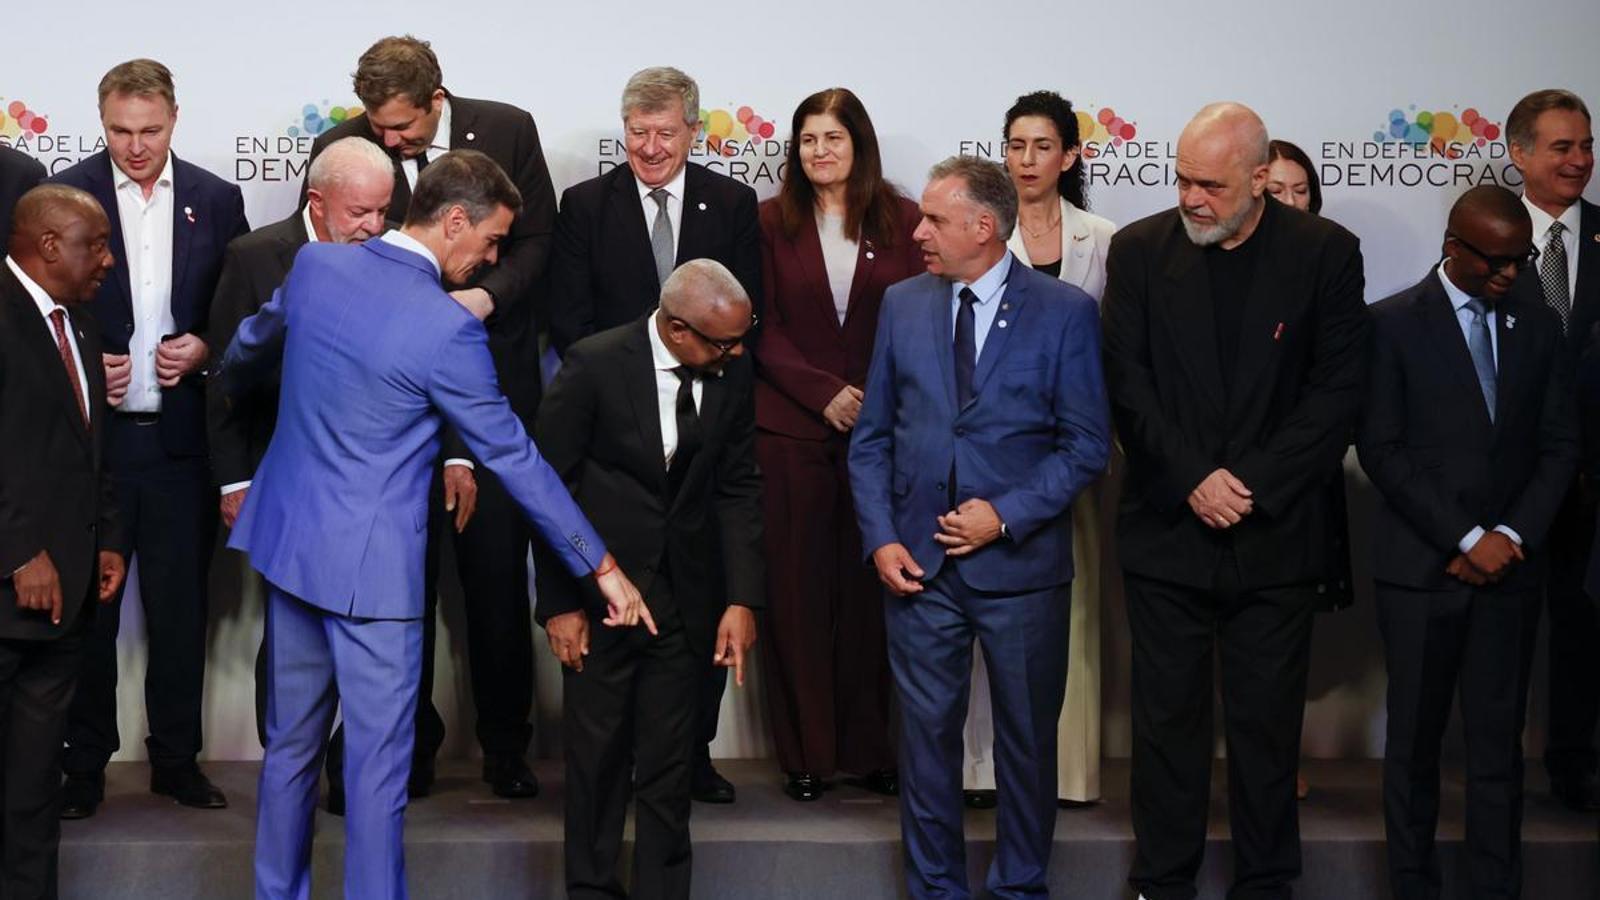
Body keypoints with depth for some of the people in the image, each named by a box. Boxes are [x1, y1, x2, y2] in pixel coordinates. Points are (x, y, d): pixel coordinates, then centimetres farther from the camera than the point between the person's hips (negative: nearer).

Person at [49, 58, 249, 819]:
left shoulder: (216, 200, 4)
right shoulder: (65, 196, -1)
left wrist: (204, 349, -9)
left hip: (181, 435, 2)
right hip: (93, 434, -1)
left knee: (180, 605, 9)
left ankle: (176, 758, 20)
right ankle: (83, 763, 16)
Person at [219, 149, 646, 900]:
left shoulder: (316, 264, -1)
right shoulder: (448, 329, -20)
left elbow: (253, 347, 19)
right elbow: (514, 458, -15)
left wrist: (225, 385, 43)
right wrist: (602, 567, -7)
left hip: (287, 541, 7)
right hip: (369, 565, -7)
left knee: (291, 744, 18)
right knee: (377, 764, 2)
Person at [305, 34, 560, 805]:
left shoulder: (508, 131, -3)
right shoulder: (339, 150, -6)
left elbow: (537, 239, 5)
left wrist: (491, 293, -15)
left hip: (494, 379, 0)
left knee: (499, 569, 5)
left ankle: (506, 744, 17)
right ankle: (408, 744, 14)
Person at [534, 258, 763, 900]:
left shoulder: (731, 372, -3)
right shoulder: (595, 365, -14)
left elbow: (738, 488, 3)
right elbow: (551, 485, -8)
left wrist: (742, 600, -3)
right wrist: (559, 602, -8)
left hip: (685, 594, 3)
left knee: (670, 763, 7)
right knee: (597, 757, 8)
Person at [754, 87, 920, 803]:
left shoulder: (904, 222, 5)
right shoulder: (772, 222, 6)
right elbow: (764, 331, 3)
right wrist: (827, 394, -9)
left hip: (882, 429, 0)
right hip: (791, 428, 0)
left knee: (872, 585, 2)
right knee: (796, 588, 1)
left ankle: (871, 746, 13)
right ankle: (806, 752, 9)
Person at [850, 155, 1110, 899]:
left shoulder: (1065, 312, -4)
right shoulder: (902, 304, 6)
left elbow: (1087, 445, -5)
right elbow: (872, 437, 9)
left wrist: (1006, 516, -14)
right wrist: (880, 539, -2)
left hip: (1020, 563, -2)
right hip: (918, 561, 2)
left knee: (1027, 735, 9)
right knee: (926, 733, 7)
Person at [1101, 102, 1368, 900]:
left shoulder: (1325, 253, -1)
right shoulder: (1139, 250, 2)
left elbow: (1337, 390, -4)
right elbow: (1128, 383, -2)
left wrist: (1253, 487, -12)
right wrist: (1193, 481, -12)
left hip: (1274, 533, -1)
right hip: (1168, 529, 1)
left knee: (1267, 722, 7)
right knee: (1167, 716, 6)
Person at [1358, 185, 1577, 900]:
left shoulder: (1538, 326, 9)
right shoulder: (1395, 323, -3)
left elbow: (1558, 447, 9)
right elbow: (1381, 449, -8)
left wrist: (1511, 537, -6)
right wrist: (1465, 539, -12)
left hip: (1508, 569, 3)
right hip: (1420, 567, -3)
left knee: (1498, 746, 3)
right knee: (1414, 742, 5)